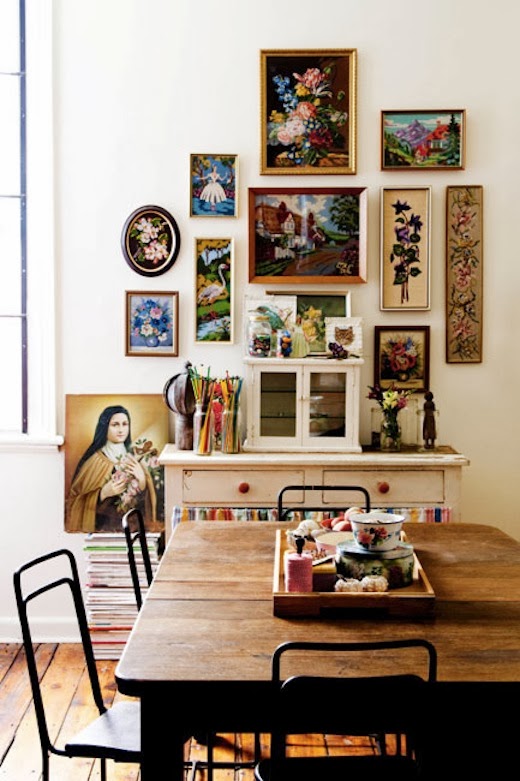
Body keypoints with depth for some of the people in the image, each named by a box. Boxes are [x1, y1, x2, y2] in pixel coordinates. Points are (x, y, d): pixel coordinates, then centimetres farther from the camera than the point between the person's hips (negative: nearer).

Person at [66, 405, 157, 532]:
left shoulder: (131, 459, 9)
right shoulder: (94, 460, -4)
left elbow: (143, 498, 8)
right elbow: (78, 501, -2)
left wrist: (142, 480, -10)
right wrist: (103, 493, -16)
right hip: (103, 527, -3)